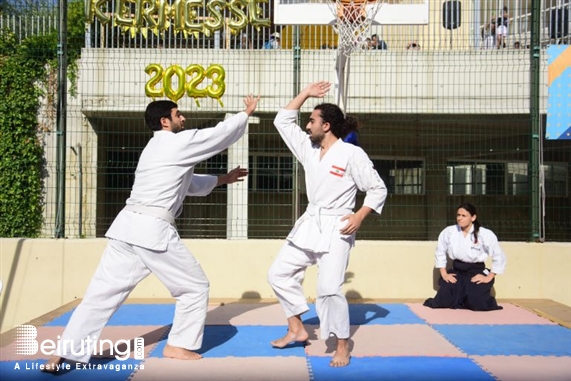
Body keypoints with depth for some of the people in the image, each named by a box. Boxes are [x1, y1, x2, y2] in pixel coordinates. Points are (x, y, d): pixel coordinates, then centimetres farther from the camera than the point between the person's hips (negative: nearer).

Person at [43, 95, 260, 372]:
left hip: (127, 226, 9)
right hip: (153, 230, -9)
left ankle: (63, 354, 7)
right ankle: (178, 346, 17)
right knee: (194, 287, 9)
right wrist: (247, 113, 24)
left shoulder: (156, 148, 27)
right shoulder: (179, 142, -1)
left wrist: (223, 180, 40)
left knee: (103, 292, 8)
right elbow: (223, 133, 9)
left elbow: (189, 184, 37)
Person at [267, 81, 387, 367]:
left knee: (329, 288, -17)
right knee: (279, 273, 9)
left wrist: (359, 216, -19)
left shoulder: (352, 154, -11)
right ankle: (297, 330, 23)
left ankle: (342, 347, 2)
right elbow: (283, 121, 12)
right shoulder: (309, 150, 8)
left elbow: (378, 190, -7)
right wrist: (306, 93, 7)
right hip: (309, 224, 8)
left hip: (336, 229, -7)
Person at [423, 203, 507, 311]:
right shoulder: (449, 232, -6)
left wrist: (489, 277, -9)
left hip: (476, 273, -2)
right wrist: (444, 274, 1)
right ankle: (461, 299, 21)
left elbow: (499, 257, -6)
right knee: (443, 301, -14)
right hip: (457, 272, 3)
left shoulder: (485, 234, -13)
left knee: (476, 303, -25)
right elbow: (440, 253, 7)